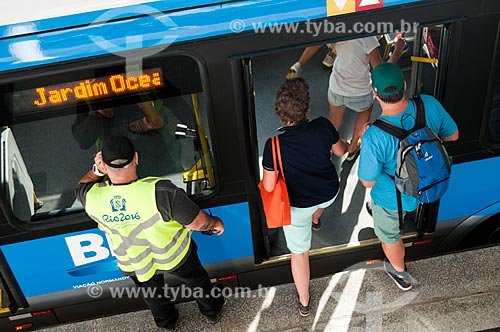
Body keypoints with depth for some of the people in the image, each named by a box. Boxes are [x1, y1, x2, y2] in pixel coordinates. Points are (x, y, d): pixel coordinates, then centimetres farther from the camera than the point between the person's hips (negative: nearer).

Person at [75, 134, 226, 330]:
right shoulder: (160, 192, -43)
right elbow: (197, 222, -27)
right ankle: (212, 311, 59)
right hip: (174, 256, -2)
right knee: (196, 279, 31)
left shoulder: (92, 198, -32)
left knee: (151, 292, 35)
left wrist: (97, 171, -24)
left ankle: (166, 321, 64)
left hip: (134, 265, 3)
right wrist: (215, 223, -6)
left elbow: (83, 186, -4)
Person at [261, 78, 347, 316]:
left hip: (297, 205, -3)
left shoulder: (274, 145, -31)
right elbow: (340, 151, -2)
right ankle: (315, 219, 73)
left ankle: (304, 303, 34)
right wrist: (346, 143, 22)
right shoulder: (323, 127, -25)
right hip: (329, 194, 3)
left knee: (299, 252, 18)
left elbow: (269, 187, -21)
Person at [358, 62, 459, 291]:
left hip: (393, 197, -5)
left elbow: (368, 182, -24)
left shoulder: (374, 137, -41)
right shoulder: (429, 105, -27)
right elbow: (452, 135, -7)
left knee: (388, 234, 28)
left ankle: (400, 274, 55)